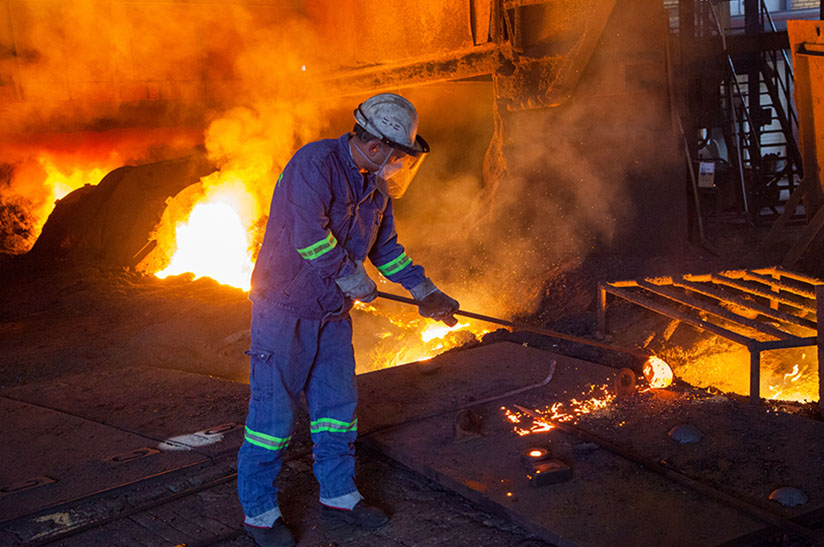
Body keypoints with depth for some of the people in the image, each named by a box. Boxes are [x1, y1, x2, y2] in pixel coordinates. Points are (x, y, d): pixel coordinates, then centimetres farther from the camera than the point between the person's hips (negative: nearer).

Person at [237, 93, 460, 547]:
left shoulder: (375, 183, 8)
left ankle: (337, 493, 28)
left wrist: (425, 290, 14)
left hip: (332, 309, 8)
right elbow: (310, 236, -28)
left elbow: (385, 244, 19)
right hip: (286, 307, -8)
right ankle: (258, 510, 12)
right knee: (274, 408, -1)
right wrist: (356, 280, -17)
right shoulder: (316, 163, -20)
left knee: (338, 403, 13)